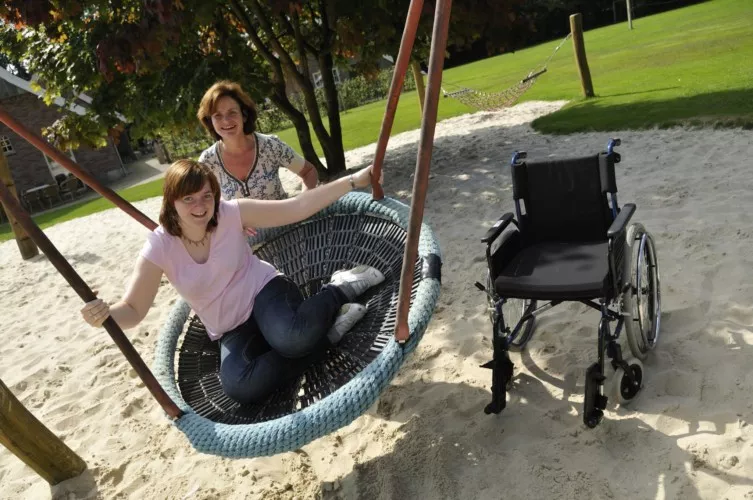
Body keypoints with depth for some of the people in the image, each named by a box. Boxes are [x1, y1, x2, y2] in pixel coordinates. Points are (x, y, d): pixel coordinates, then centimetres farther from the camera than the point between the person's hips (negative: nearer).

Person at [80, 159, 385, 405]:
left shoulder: (231, 213, -15)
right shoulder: (159, 248, -14)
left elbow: (297, 208, -15)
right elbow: (133, 310, -11)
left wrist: (353, 180, -19)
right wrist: (104, 315, -36)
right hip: (232, 331, 3)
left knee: (291, 339, -39)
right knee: (239, 387, -28)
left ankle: (341, 288, -8)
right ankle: (325, 332, -14)